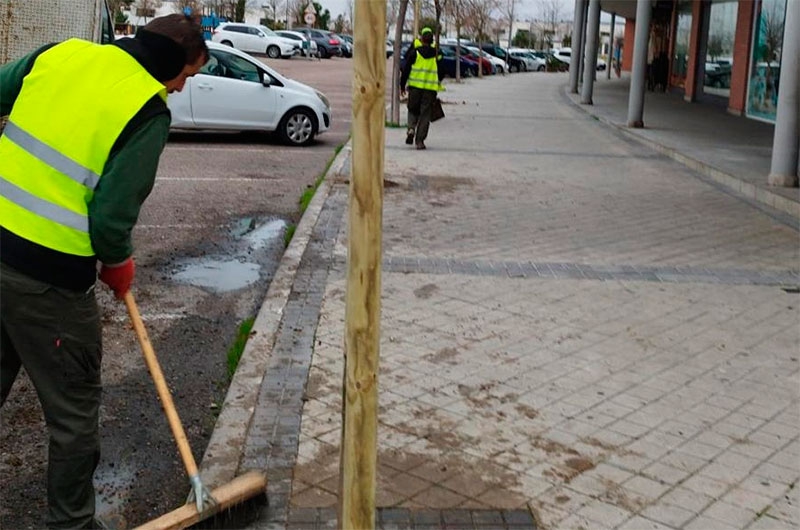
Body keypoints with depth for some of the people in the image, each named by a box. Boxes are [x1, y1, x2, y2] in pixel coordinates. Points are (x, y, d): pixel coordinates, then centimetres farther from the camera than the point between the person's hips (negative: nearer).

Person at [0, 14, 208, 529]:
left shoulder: (61, 53, 5)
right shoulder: (149, 111, -13)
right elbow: (112, 217, -17)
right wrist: (119, 263, 3)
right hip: (48, 279, -7)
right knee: (74, 407, 11)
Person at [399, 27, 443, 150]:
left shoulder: (414, 52, -2)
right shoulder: (436, 55, 4)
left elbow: (405, 69, -2)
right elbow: (441, 73, 11)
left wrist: (402, 86, 6)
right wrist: (436, 83, 29)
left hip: (415, 86, -1)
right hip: (430, 89, 1)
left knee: (413, 110, 16)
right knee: (425, 114, 4)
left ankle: (411, 128, -11)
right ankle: (420, 140, 0)